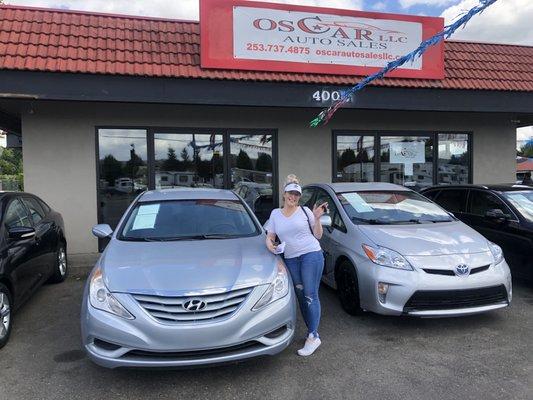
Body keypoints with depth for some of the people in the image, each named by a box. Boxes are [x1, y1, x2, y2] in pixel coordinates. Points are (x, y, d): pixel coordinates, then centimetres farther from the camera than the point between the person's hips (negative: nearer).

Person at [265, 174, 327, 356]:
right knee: (301, 297, 9)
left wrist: (317, 218, -7)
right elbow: (270, 235, 14)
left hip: (311, 255, -3)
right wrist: (269, 243, -8)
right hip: (291, 259, 4)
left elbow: (318, 235, 6)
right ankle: (312, 331, 21)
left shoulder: (305, 211, 4)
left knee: (310, 296, -6)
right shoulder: (275, 214, 12)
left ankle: (313, 336, -1)